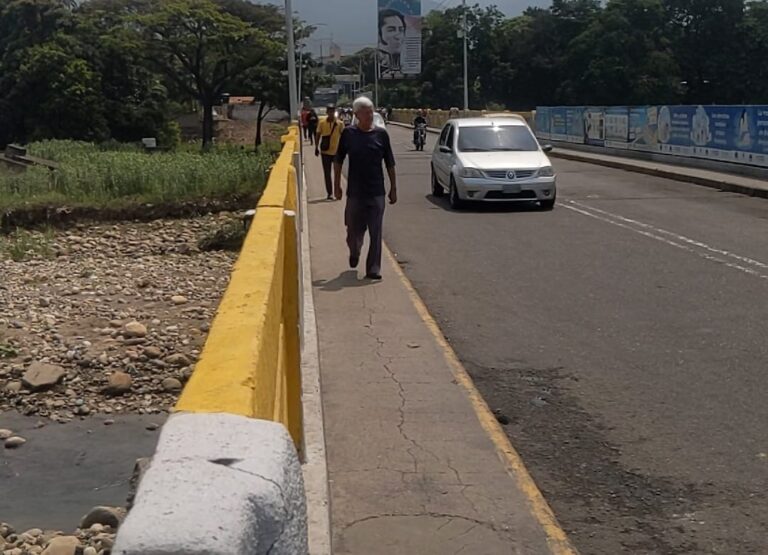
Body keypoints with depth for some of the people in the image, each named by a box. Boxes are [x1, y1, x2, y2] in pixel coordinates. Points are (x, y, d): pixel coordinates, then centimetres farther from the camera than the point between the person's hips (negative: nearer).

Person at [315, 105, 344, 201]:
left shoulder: (340, 123, -2)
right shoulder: (322, 123, 0)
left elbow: (343, 136, 2)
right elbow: (318, 135, 5)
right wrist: (316, 148, 1)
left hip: (336, 151, -1)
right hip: (325, 151, 1)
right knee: (327, 173, 1)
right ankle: (330, 193, 7)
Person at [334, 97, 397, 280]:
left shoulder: (381, 134, 0)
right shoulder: (348, 134, -1)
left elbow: (390, 164, 5)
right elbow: (338, 161, 7)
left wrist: (393, 188, 5)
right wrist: (337, 185, 5)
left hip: (376, 192, 0)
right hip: (354, 192, 0)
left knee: (375, 233, -1)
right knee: (354, 231, 11)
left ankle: (373, 269, 5)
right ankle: (354, 252, 42)